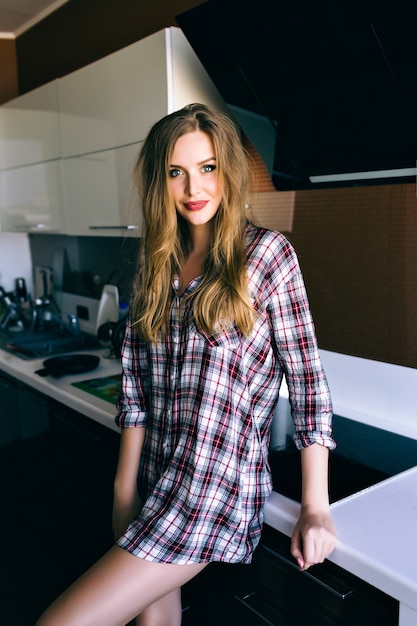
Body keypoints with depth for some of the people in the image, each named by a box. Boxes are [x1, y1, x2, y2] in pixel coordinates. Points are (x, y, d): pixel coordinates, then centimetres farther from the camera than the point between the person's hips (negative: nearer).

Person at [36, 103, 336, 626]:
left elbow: (306, 375, -8)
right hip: (155, 473, 6)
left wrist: (316, 507, -10)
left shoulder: (267, 253, -7)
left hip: (221, 480, -5)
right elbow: (135, 384, 6)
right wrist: (124, 491, 3)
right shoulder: (155, 261, 7)